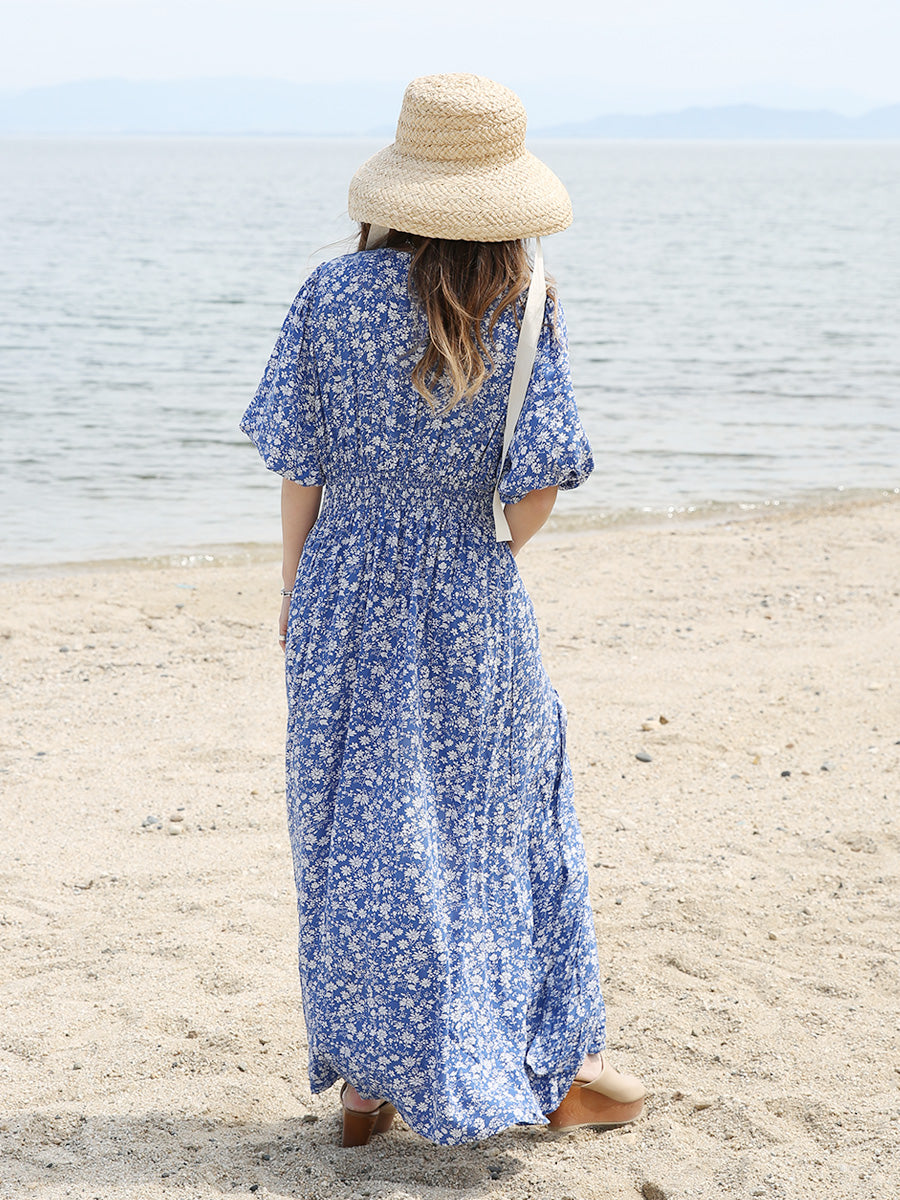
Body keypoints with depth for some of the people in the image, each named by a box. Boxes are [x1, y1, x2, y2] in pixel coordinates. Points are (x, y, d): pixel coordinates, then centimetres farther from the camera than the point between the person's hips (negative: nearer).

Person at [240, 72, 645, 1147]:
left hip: (348, 605, 1)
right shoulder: (525, 308, -9)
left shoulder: (334, 295, -7)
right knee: (504, 829, 14)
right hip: (473, 613, -1)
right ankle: (548, 1070, 22)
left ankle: (366, 1081, 19)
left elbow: (300, 465, -3)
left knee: (358, 837, 11)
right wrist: (491, 553, 8)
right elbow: (537, 484, -12)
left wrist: (297, 583, 10)